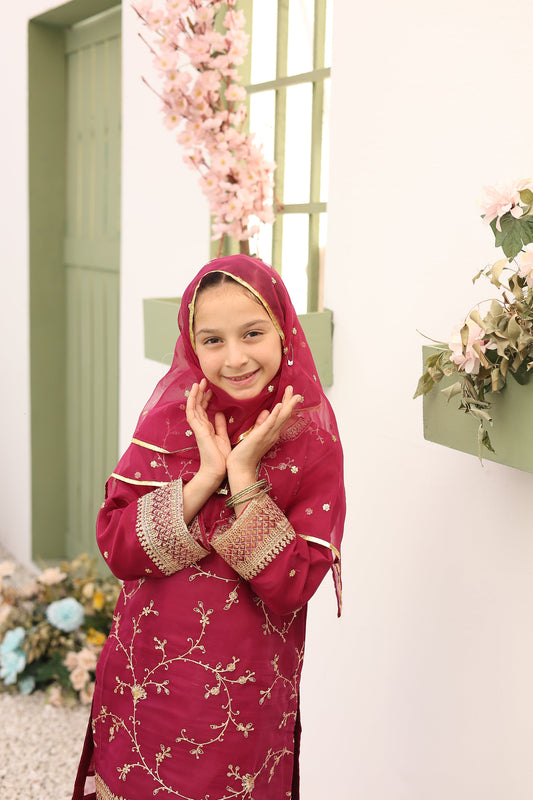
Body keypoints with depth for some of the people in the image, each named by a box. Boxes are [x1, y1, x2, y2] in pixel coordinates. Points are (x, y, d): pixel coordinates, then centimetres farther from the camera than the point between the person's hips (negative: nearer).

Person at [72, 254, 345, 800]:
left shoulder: (311, 441, -11)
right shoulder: (171, 417, -4)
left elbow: (292, 586, -17)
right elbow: (115, 547, -11)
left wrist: (243, 474, -22)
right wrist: (206, 476, -21)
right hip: (143, 682, 3)